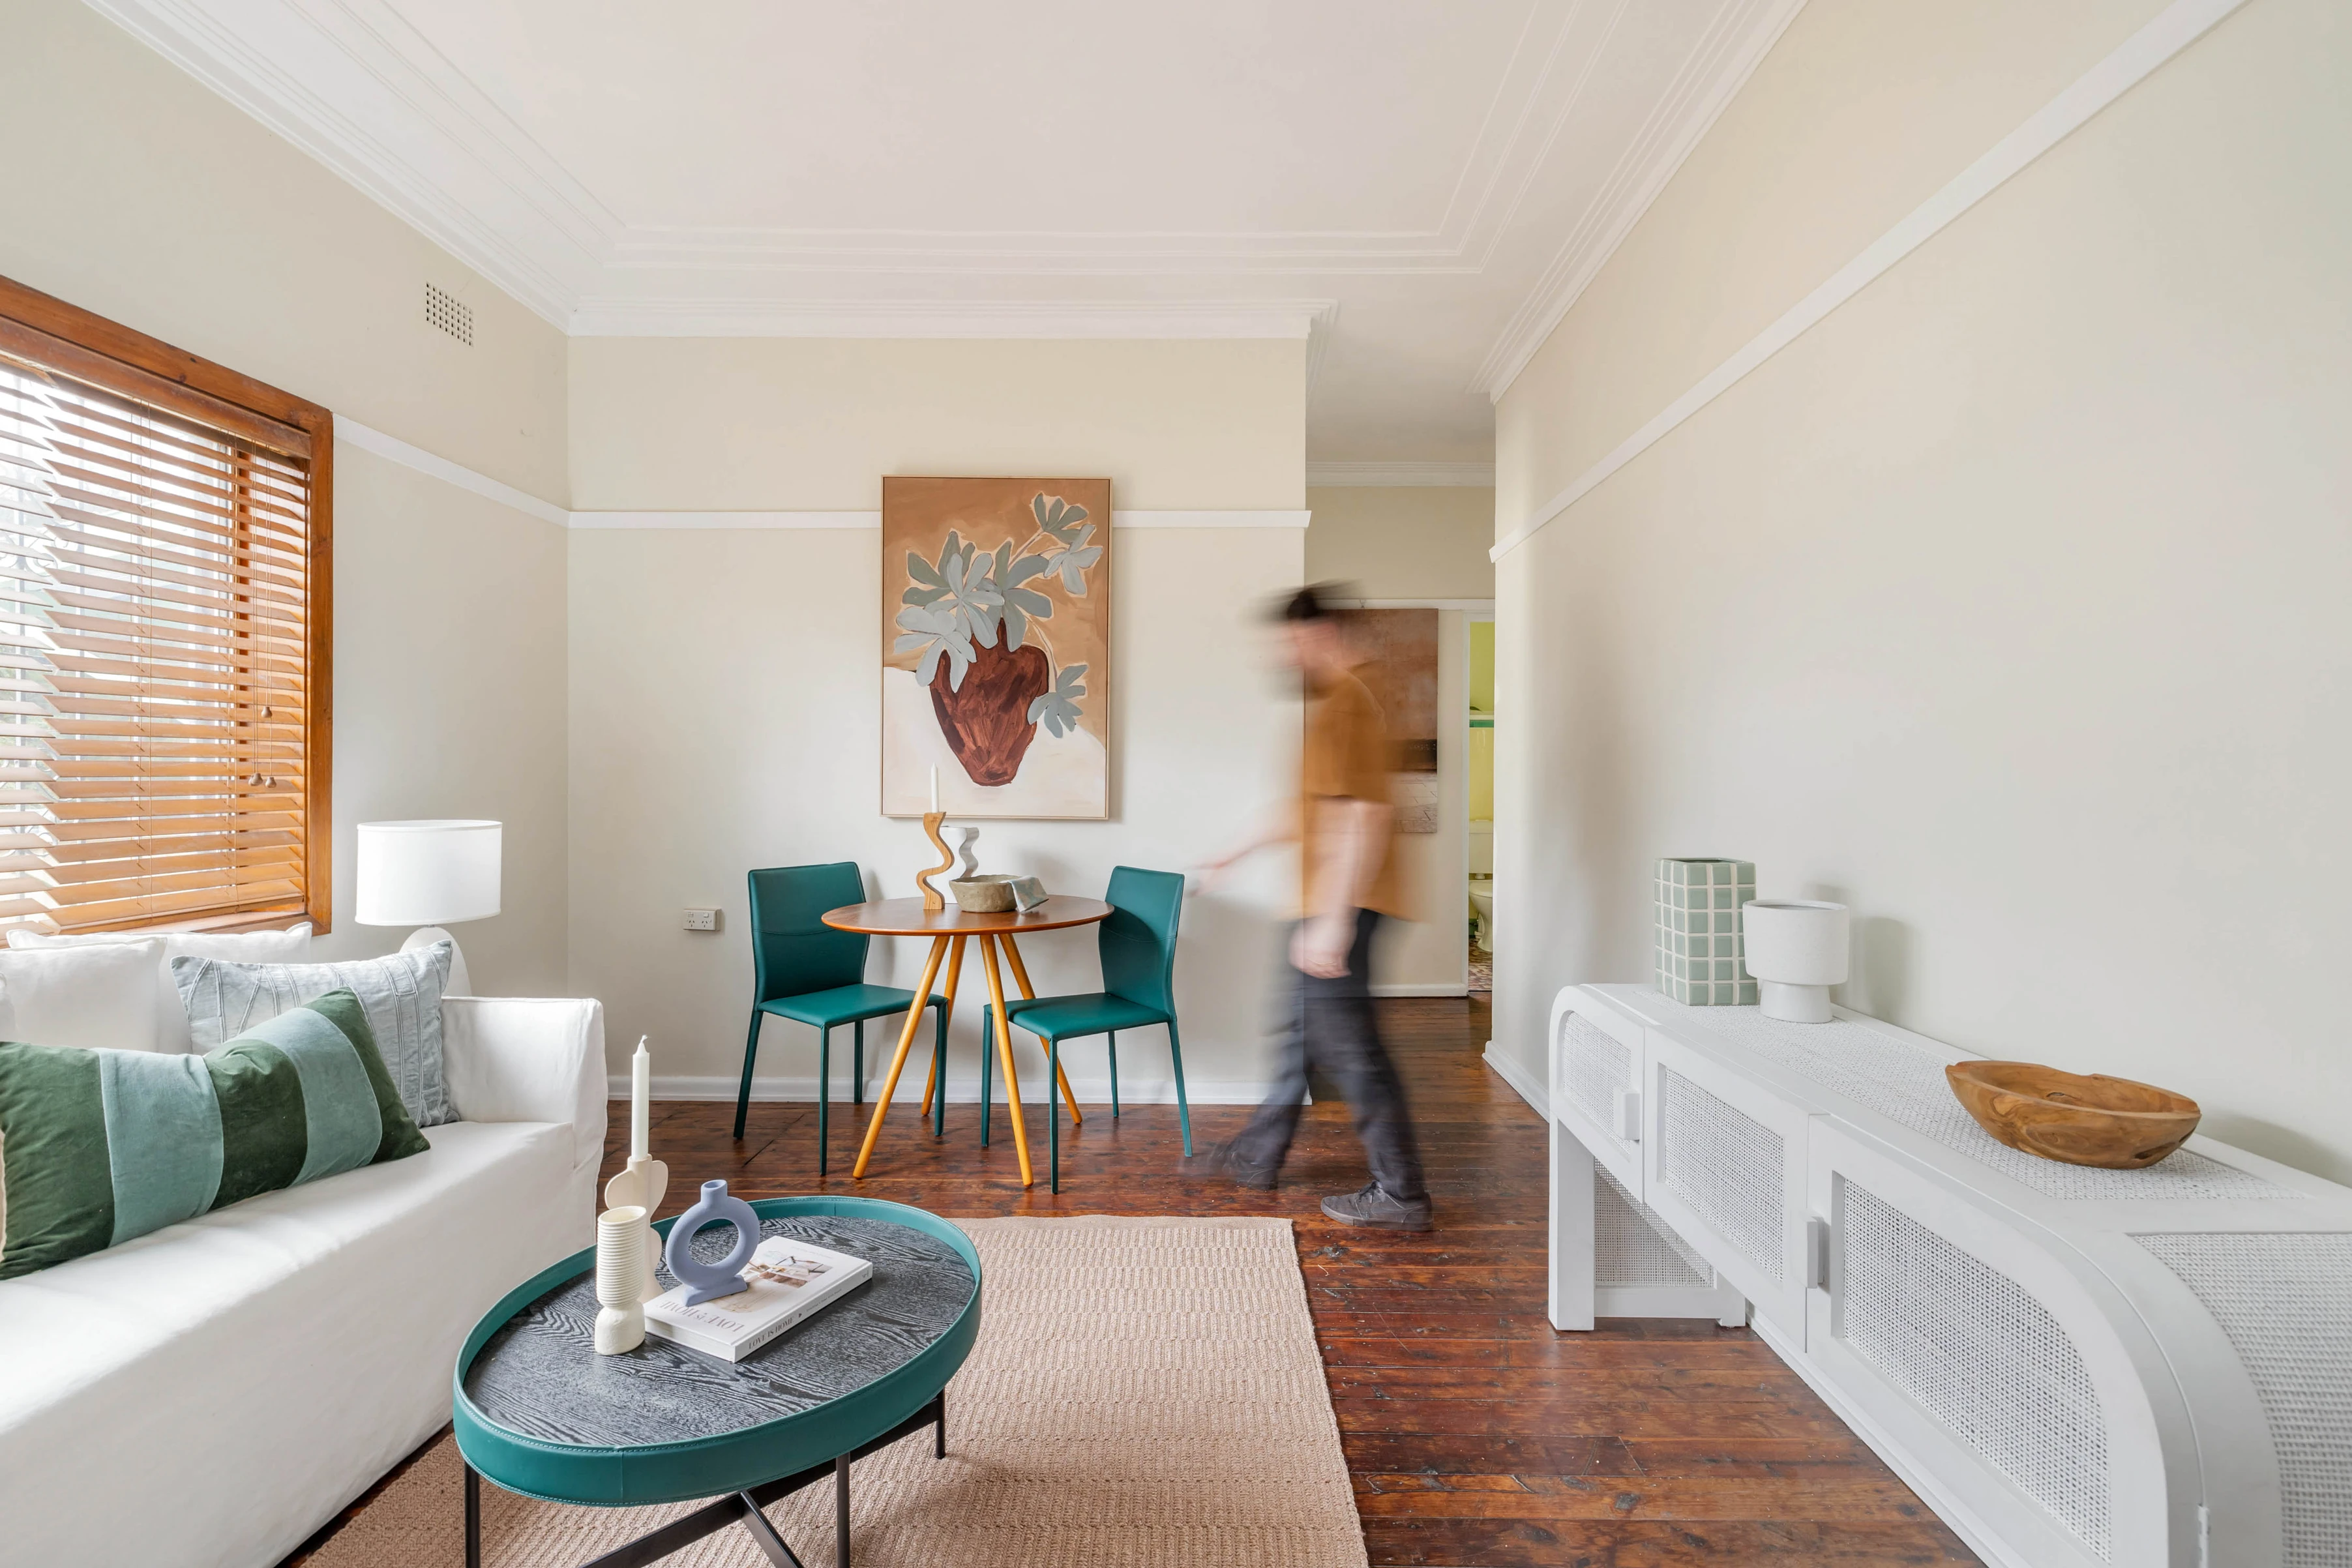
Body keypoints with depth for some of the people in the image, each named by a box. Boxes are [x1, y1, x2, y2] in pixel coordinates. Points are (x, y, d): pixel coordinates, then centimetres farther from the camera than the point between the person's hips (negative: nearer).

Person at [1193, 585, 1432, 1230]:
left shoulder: (1342, 703, -16)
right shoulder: (1339, 700, 17)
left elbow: (1365, 814, -25)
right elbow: (1310, 811, 24)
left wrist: (1333, 922, -26)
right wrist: (1235, 855, 29)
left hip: (1340, 907, -11)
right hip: (1323, 906, 11)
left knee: (1350, 1046, -1)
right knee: (1302, 1029, 20)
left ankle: (1402, 1195, 13)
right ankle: (1260, 1154, 36)